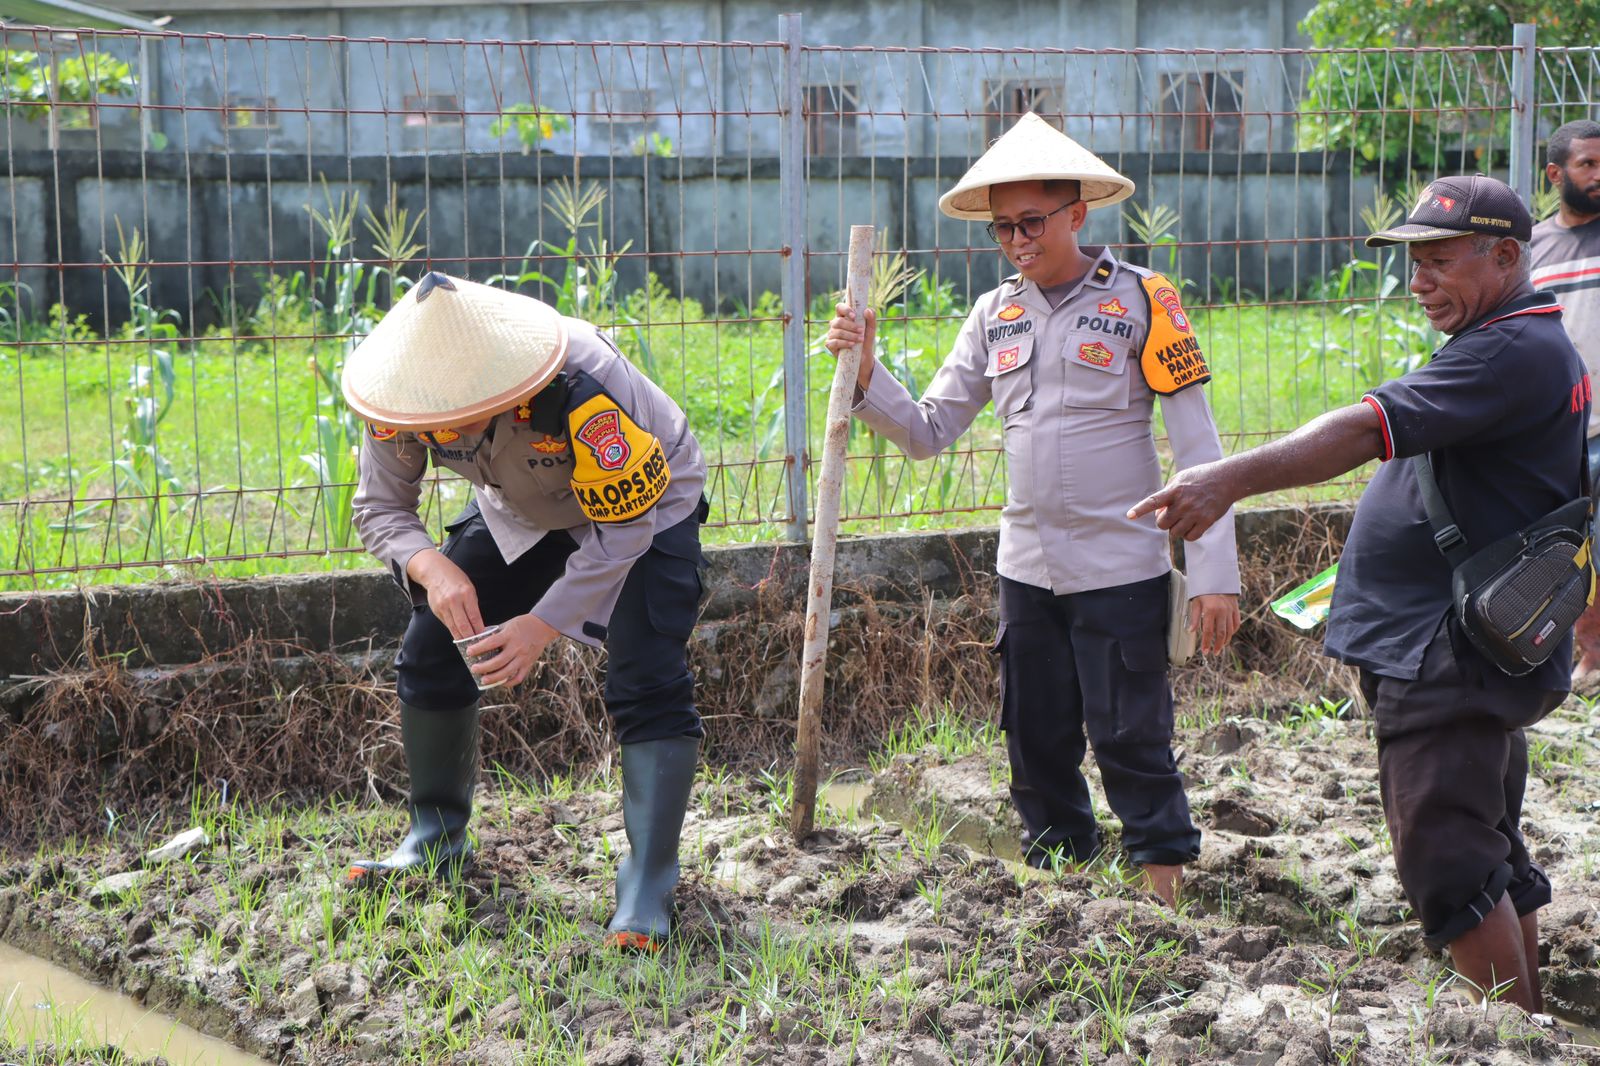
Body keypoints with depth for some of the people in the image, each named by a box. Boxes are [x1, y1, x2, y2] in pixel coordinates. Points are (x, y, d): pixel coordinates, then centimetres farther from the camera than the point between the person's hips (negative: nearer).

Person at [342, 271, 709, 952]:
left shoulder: (584, 392, -43)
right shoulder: (405, 398, -28)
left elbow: (623, 533, -31)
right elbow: (380, 508, -15)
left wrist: (545, 623, -38)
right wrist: (432, 567, -37)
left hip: (644, 509, -5)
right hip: (517, 514, 5)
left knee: (647, 684, -22)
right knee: (430, 654, 1)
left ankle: (649, 885, -15)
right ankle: (436, 842, 21)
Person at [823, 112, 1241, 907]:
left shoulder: (1140, 300, -6)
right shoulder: (996, 315, 8)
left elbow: (1197, 445, -8)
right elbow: (927, 431, 8)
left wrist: (1214, 573, -13)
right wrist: (865, 374, -9)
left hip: (1121, 566, -5)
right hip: (1027, 566, 5)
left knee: (1130, 736, -2)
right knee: (1037, 736, 11)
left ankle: (1165, 887, 12)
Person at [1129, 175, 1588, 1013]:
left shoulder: (1513, 353, -19)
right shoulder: (1529, 347, 17)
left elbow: (1367, 429, -31)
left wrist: (1232, 479, -38)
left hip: (1450, 660, -11)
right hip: (1459, 652, 11)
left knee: (1449, 865, -9)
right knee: (1491, 858, 19)